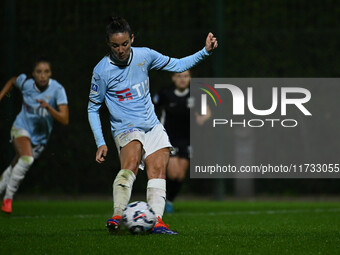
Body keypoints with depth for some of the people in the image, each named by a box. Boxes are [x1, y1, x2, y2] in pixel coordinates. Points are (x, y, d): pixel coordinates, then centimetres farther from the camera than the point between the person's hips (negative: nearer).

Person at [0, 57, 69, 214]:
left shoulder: (57, 89, -20)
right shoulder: (26, 84, -14)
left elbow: (64, 120, -26)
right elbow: (13, 81, 12)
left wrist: (48, 108, -40)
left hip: (40, 138, 2)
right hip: (22, 128, -2)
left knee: (15, 169, 12)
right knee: (27, 158, -29)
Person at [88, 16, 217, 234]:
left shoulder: (144, 56, 1)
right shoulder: (102, 71, -9)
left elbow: (178, 65, 14)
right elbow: (93, 107, 1)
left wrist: (205, 52, 2)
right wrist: (100, 143, -5)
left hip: (152, 125, 5)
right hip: (126, 129, -5)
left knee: (158, 169, -14)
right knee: (131, 163, -31)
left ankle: (156, 221, -20)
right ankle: (117, 217, -39)